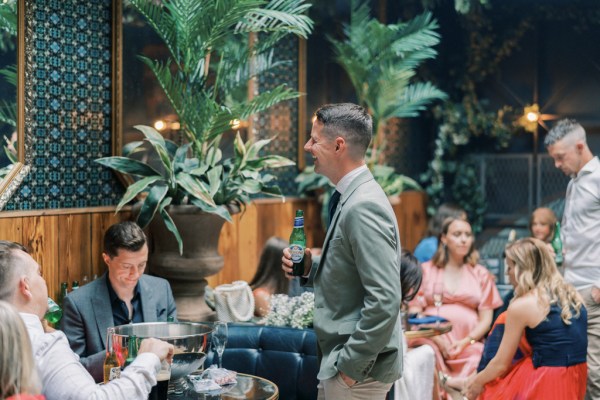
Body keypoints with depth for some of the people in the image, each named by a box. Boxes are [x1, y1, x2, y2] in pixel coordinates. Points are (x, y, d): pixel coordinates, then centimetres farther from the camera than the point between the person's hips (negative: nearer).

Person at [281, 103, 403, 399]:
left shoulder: (363, 207, -22)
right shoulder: (351, 197, 8)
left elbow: (385, 300, -26)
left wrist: (351, 364, -19)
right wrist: (310, 268, 3)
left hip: (358, 367, -9)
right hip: (341, 357, 9)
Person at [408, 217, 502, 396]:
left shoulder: (481, 274, 17)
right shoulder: (425, 270, 13)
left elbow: (486, 318, 10)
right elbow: (414, 312, 5)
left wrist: (466, 342, -9)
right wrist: (437, 339, -11)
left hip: (468, 345, 2)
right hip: (431, 340, -1)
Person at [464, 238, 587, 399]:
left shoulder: (521, 306, -12)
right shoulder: (572, 294, 6)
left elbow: (501, 364, -4)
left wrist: (477, 382, 14)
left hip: (545, 385, -7)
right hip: (577, 380, 7)